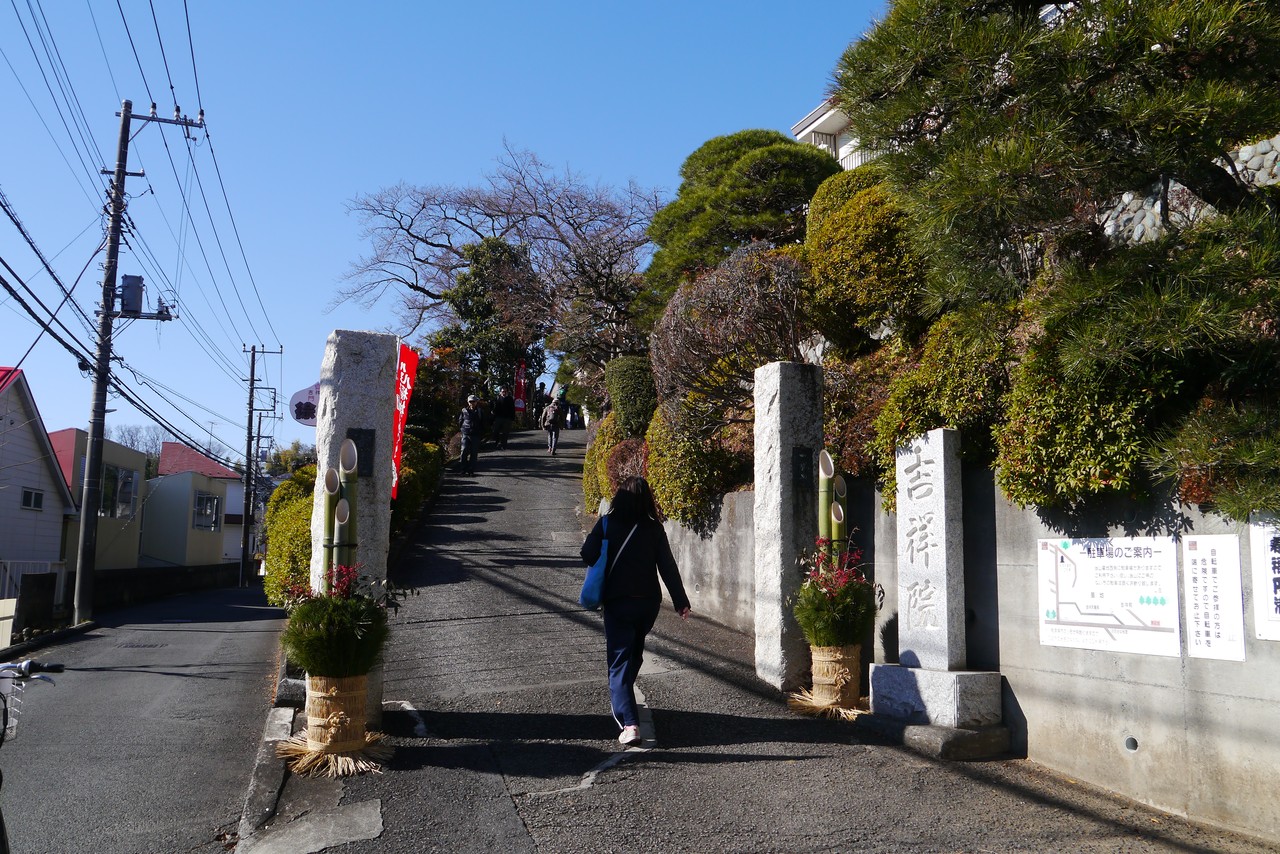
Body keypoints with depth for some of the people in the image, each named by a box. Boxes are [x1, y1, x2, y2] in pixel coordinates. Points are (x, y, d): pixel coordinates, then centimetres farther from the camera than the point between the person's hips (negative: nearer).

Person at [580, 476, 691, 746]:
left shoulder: (607, 524, -9)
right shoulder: (654, 528, -4)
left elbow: (588, 554, -10)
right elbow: (668, 566, -4)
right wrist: (681, 601, -1)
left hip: (617, 602, -3)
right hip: (648, 602, 3)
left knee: (619, 661, -2)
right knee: (634, 654, 24)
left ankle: (629, 723, -17)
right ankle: (622, 702, 44)